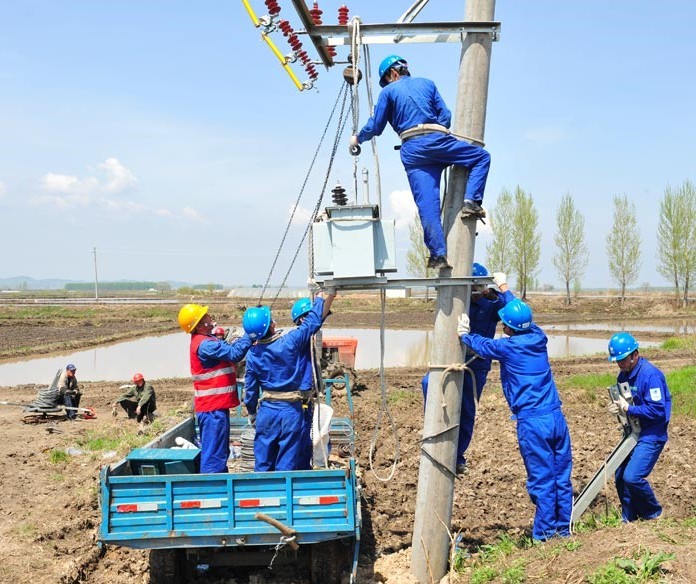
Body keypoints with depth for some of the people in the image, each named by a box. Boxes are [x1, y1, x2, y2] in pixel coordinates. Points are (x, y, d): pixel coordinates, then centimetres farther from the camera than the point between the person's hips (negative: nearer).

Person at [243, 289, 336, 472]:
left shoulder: (253, 354, -5)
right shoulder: (290, 342, -17)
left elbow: (250, 387, 4)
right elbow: (313, 321, -8)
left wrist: (252, 412, 19)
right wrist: (320, 297, 7)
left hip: (267, 410, 3)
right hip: (291, 410, -3)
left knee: (263, 459, 13)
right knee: (287, 461, 6)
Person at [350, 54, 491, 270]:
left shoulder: (388, 91, 14)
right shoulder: (427, 84, 20)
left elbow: (375, 126, 13)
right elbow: (446, 116, 13)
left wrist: (358, 138, 30)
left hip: (411, 150, 0)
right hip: (437, 139, 0)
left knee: (426, 203, -3)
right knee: (482, 158, 17)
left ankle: (438, 254, -10)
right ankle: (471, 202, -3)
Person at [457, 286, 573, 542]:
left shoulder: (508, 347, -8)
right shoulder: (538, 337, 8)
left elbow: (483, 345, 11)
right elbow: (521, 310, 26)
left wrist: (465, 335, 30)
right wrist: (504, 289, 39)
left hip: (532, 423, -5)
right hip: (556, 417, 5)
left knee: (542, 480, -1)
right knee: (562, 477, 10)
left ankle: (544, 534, 6)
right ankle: (563, 528, 20)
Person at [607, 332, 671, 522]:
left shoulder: (651, 375, -20)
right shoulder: (624, 375, 6)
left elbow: (658, 410, -24)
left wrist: (628, 408, -21)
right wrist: (618, 406, -4)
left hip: (651, 436, -9)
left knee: (632, 476, -17)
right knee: (620, 476, 8)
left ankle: (653, 513, 6)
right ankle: (629, 517, 25)